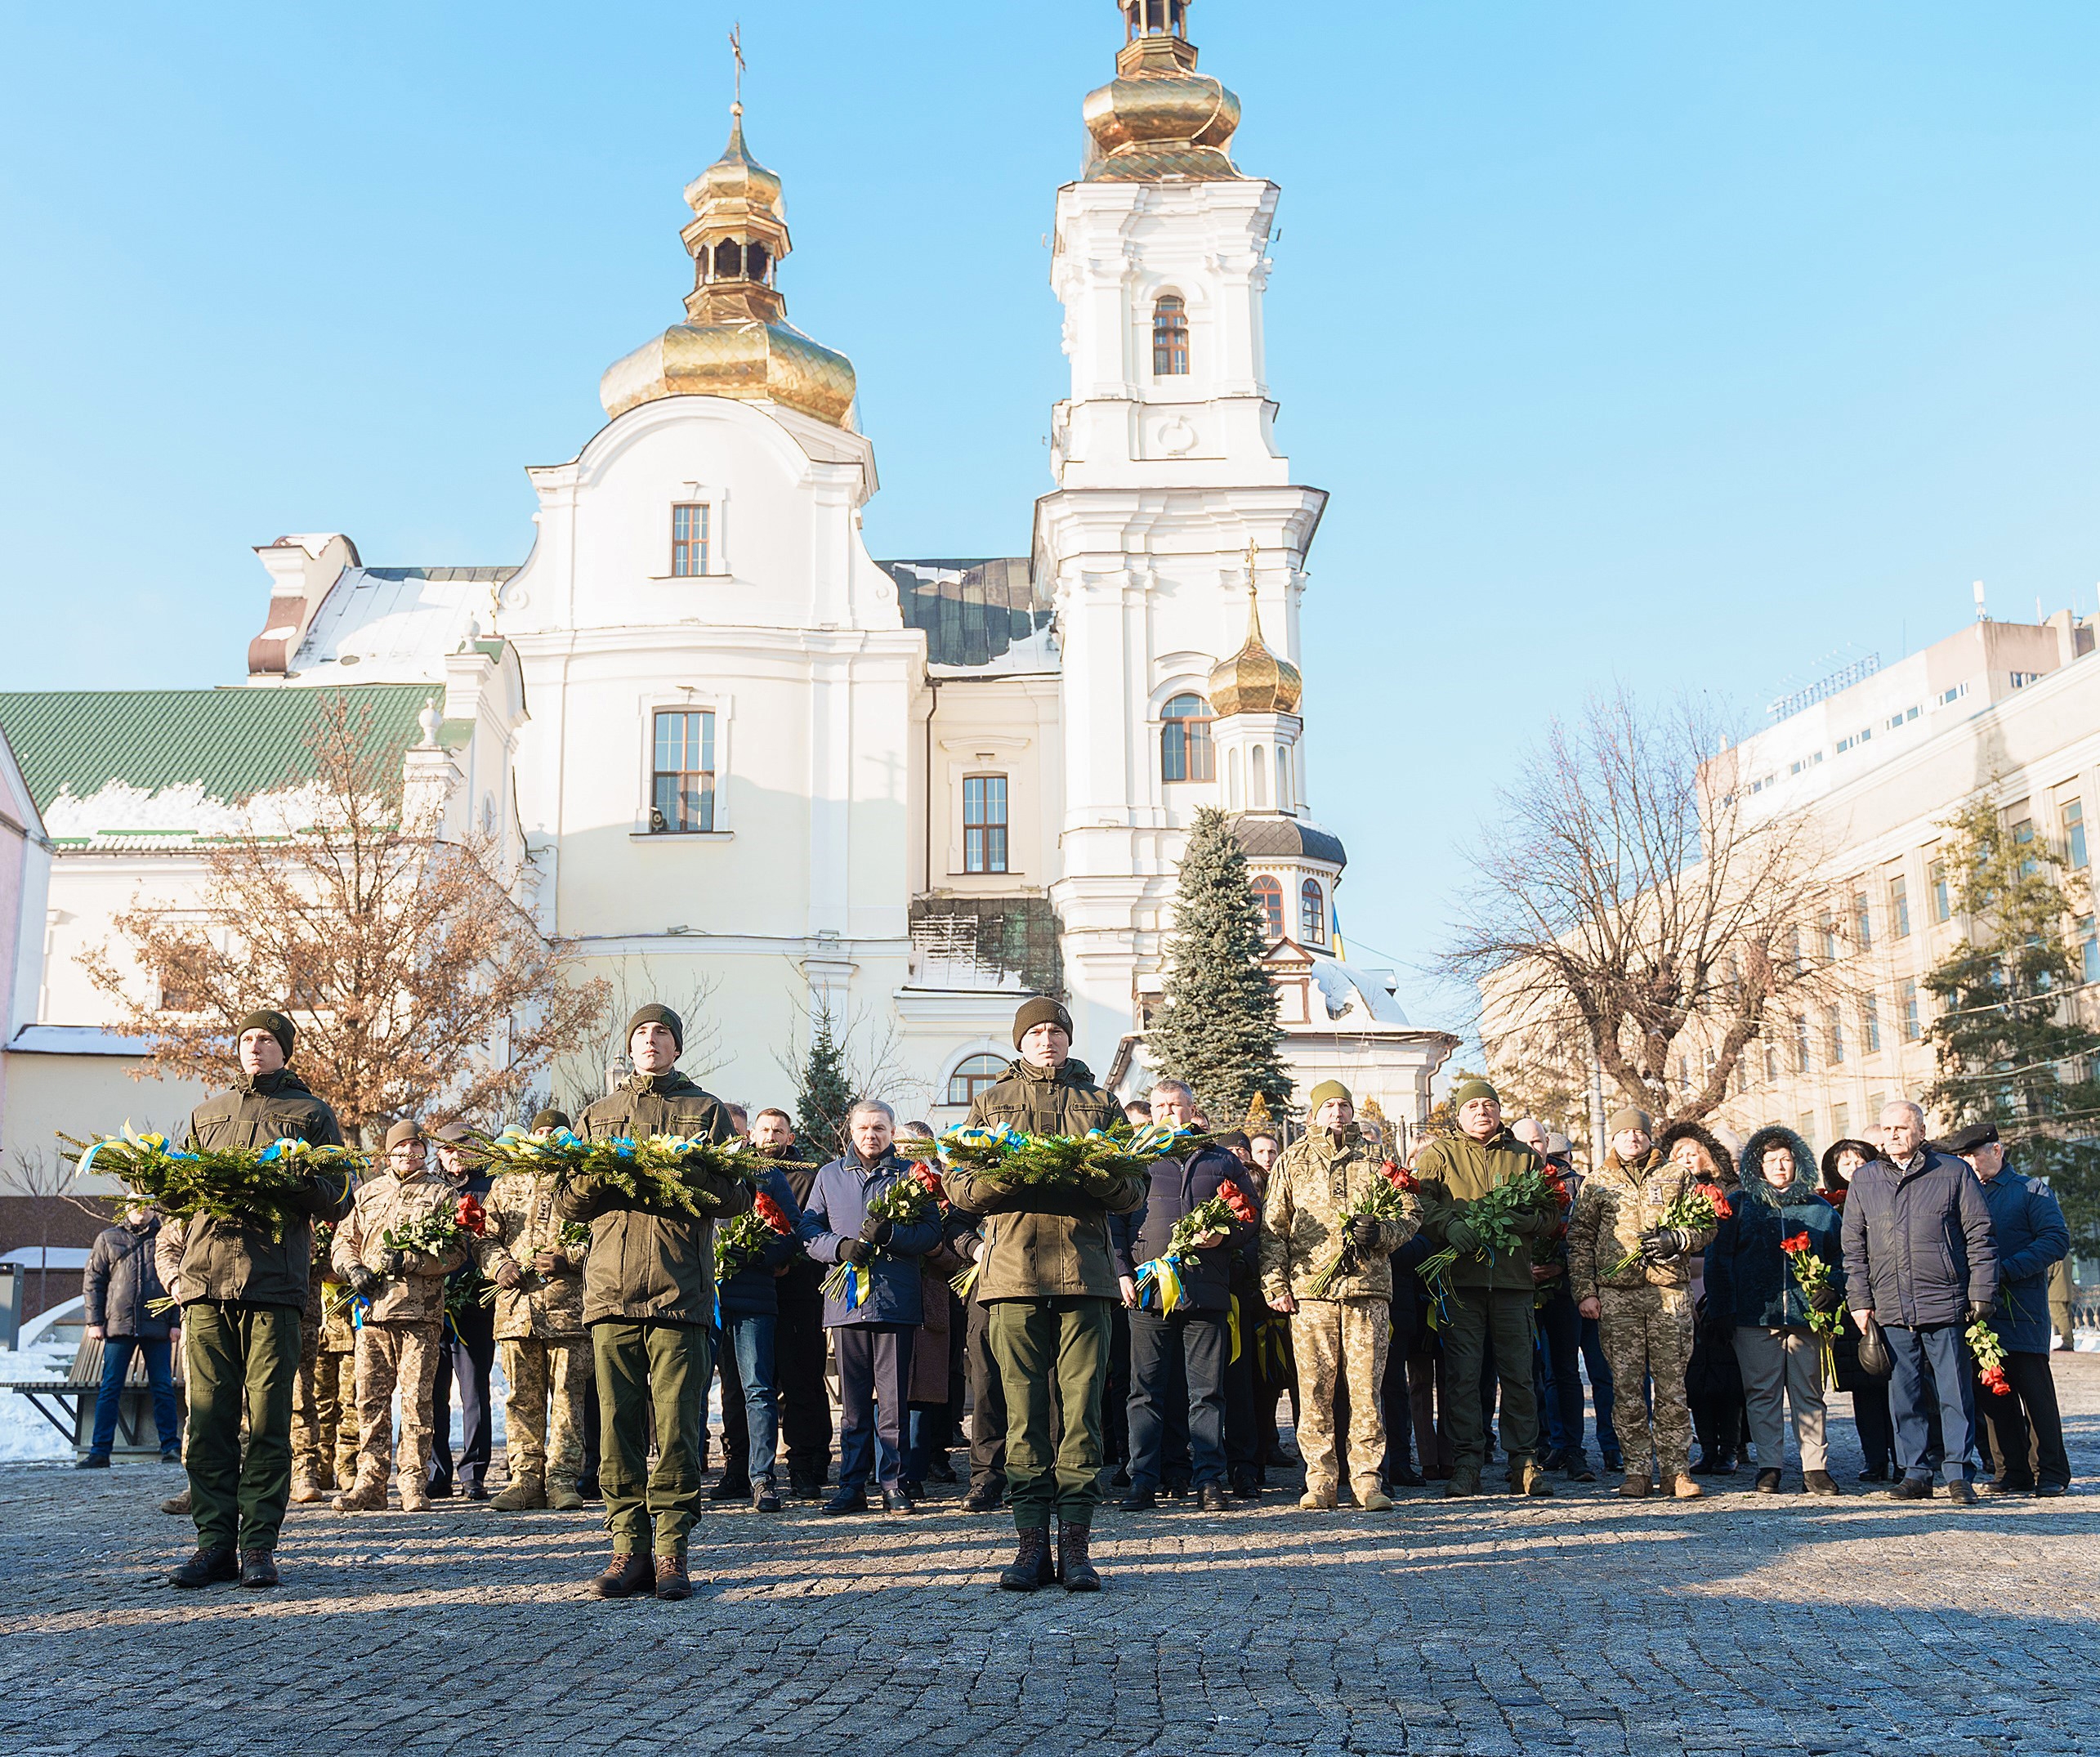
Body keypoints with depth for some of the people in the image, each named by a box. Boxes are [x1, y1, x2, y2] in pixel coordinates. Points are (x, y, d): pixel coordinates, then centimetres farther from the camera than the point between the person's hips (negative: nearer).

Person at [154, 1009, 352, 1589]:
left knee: (268, 1420, -4)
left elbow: (340, 1200, 7)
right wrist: (171, 1269, 5)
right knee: (208, 1417, 0)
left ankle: (259, 1546, -1)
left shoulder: (311, 1113, 13)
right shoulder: (206, 1113, 23)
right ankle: (214, 1543, 6)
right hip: (206, 1279, 3)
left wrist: (295, 1183, -12)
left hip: (274, 1281, -3)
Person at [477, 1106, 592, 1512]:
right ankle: (525, 1478, 11)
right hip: (516, 1306, 3)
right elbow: (486, 1237, 17)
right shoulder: (505, 1186, 18)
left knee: (568, 1395, -3)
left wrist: (567, 1259, -14)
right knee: (522, 1397, 5)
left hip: (568, 1307, -3)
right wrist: (499, 1265, -2)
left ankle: (563, 1480, 2)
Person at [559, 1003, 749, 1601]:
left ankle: (671, 1550, 0)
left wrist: (684, 1172, -11)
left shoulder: (707, 1111, 14)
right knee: (617, 1421, 0)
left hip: (680, 1288, -2)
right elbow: (567, 1202, 16)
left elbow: (737, 1196, 5)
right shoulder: (598, 1115, 21)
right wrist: (602, 1173, -4)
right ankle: (629, 1547, 6)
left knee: (677, 1423, -5)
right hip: (611, 1288, 2)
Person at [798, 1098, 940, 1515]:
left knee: (894, 1399, -2)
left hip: (896, 1302, -2)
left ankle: (894, 1484, 4)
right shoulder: (829, 1176, 16)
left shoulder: (910, 1175, 10)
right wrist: (840, 1247, -9)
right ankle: (852, 1486, 10)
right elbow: (808, 1230, 10)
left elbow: (932, 1231, 2)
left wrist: (890, 1234, -14)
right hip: (845, 1303, 2)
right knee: (852, 1401, 4)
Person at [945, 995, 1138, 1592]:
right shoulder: (991, 1102, 16)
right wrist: (1004, 1173, -12)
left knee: (1082, 1407, -4)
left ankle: (1076, 1543, 0)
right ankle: (1031, 1541, 4)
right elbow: (959, 1186, 8)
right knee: (1023, 1407, -1)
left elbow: (1134, 1192, 11)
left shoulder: (1101, 1104, 17)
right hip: (1014, 1271, 0)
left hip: (1084, 1272, 0)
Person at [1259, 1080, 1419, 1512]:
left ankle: (1368, 1479, 5)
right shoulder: (1292, 1162, 12)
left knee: (1366, 1387, -2)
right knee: (1314, 1390, -1)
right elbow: (1272, 1227, 9)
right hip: (1310, 1289, 0)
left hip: (1367, 1287, 0)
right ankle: (1320, 1481, 6)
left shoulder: (1376, 1160, 15)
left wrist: (1380, 1233, -5)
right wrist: (1275, 1284, 0)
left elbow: (1411, 1213, 15)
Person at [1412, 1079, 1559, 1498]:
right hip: (1460, 1275, -1)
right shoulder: (1439, 1154, 11)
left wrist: (1520, 1219, -9)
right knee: (1462, 1375, -2)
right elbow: (1421, 1199, -3)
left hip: (1512, 1277, 2)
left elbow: (1551, 1214, 11)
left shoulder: (1525, 1157, 17)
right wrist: (1450, 1225, -20)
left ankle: (1524, 1463, 10)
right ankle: (1466, 1464, 4)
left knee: (1519, 1375, 2)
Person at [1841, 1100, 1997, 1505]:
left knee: (1955, 1394, 0)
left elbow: (1980, 1237, 3)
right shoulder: (1864, 1180, 12)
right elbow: (1853, 1247, 13)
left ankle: (1959, 1474, 7)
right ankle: (1914, 1473, 14)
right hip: (1891, 1309, 3)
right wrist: (1859, 1300, 6)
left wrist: (1981, 1293, -3)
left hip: (1945, 1305, -3)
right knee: (1903, 1396, 6)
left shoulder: (1954, 1172, 3)